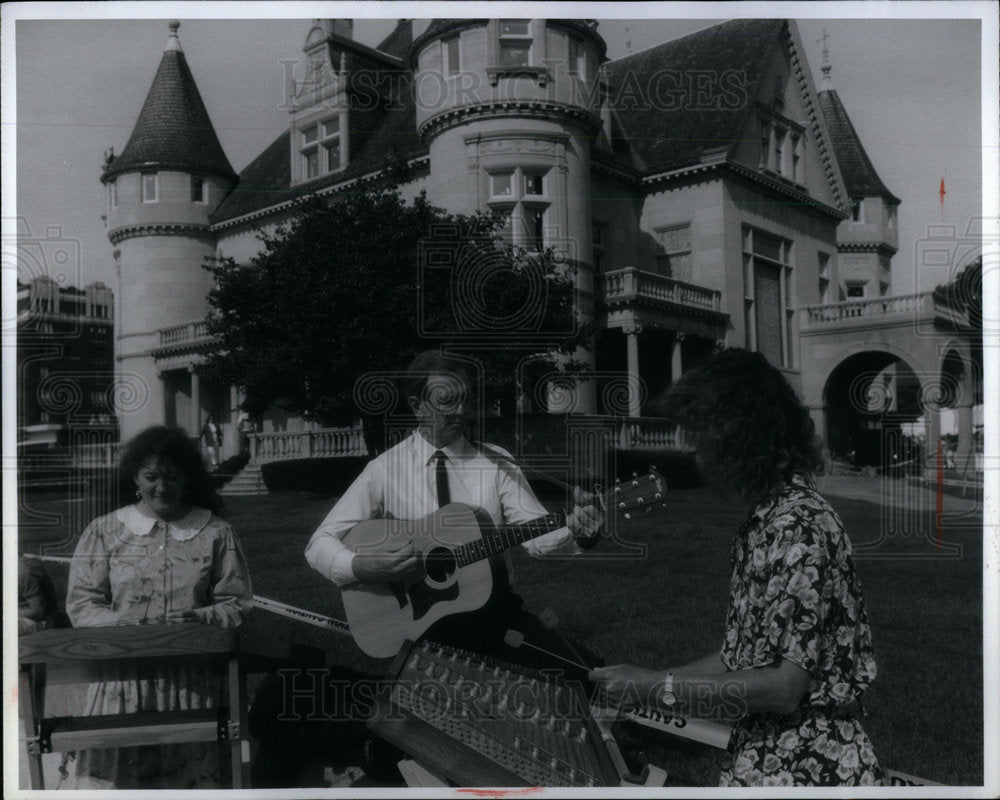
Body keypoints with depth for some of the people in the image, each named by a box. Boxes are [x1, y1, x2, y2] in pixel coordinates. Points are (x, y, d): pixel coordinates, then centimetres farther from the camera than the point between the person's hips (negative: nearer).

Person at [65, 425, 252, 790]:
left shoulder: (216, 533, 5)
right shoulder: (103, 532, 8)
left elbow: (236, 603, 6)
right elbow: (81, 602, 6)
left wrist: (201, 619, -13)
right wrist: (121, 627, -12)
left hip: (192, 677, 0)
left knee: (189, 774, -2)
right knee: (111, 773, -5)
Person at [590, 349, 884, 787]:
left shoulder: (800, 528, -19)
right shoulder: (764, 520, 9)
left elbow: (785, 687, -22)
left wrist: (657, 688, -18)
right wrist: (638, 685, 9)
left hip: (810, 768, -8)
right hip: (760, 758, 8)